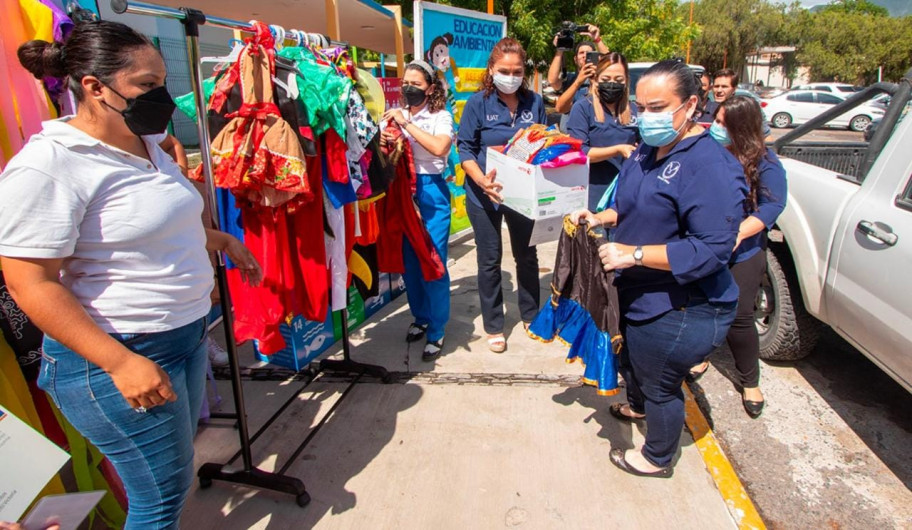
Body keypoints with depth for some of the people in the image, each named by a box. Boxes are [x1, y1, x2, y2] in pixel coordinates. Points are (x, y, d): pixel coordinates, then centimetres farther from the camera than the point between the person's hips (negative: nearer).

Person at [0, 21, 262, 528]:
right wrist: (121, 363, -24)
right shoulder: (47, 166, -19)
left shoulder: (147, 146, 8)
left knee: (182, 443, 24)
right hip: (120, 355, -9)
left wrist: (222, 240, 17)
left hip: (187, 332, 9)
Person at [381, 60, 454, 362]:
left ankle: (436, 332, 10)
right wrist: (385, 143, -10)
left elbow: (439, 147, -22)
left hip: (431, 192, -5)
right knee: (409, 261, 12)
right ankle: (420, 317, 32)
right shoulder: (396, 116, 11)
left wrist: (407, 123, -17)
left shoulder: (441, 116, -2)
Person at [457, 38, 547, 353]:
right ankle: (494, 327, 23)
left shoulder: (534, 102, -1)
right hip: (485, 194, -3)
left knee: (527, 256, 15)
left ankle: (531, 316, 35)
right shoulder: (478, 103, -9)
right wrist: (483, 181, -26)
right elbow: (465, 149, -10)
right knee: (490, 261, 7)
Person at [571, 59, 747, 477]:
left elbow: (712, 250, -30)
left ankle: (657, 459, 39)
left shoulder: (711, 167, -25)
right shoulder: (647, 151, 4)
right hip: (638, 295, 9)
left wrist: (633, 253, -32)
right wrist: (600, 219, -1)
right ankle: (637, 406, 62)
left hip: (681, 311, -9)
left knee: (660, 385, 12)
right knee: (630, 360, 30)